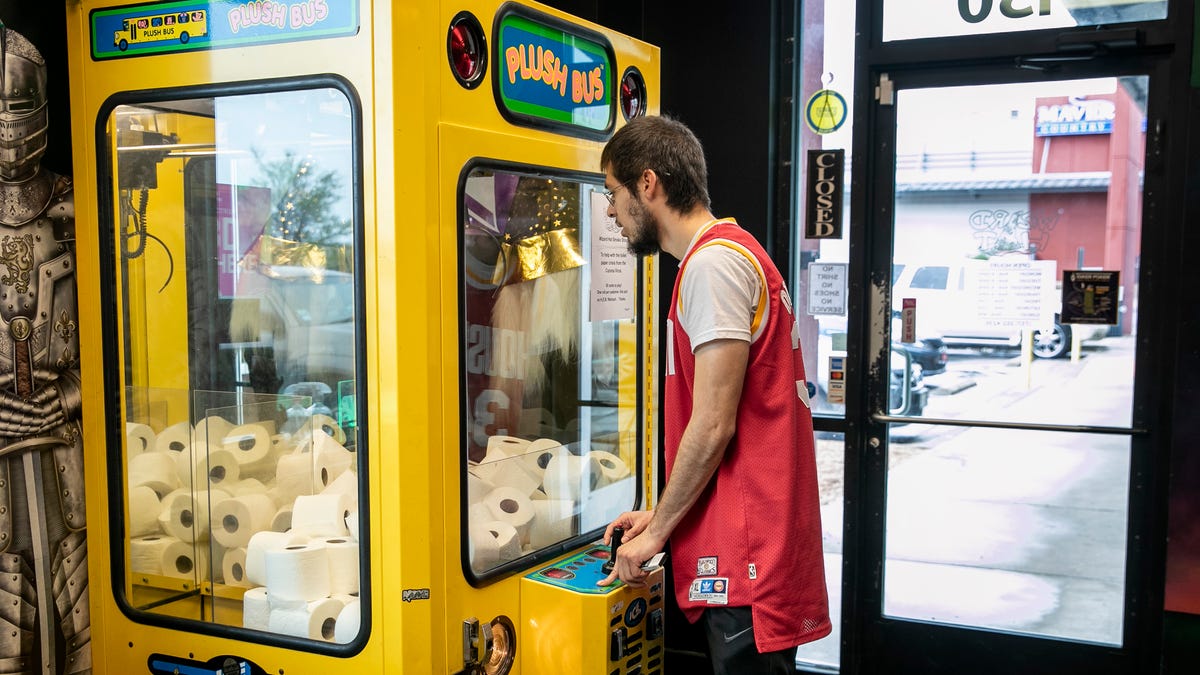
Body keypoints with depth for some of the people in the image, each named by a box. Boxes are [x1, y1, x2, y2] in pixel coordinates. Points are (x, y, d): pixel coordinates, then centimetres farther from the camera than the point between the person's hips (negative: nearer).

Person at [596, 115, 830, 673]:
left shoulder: (714, 262, -14)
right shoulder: (729, 254, 18)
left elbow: (712, 426, -18)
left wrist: (656, 532, -7)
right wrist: (661, 517, 14)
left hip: (745, 559, -10)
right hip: (747, 547, 10)